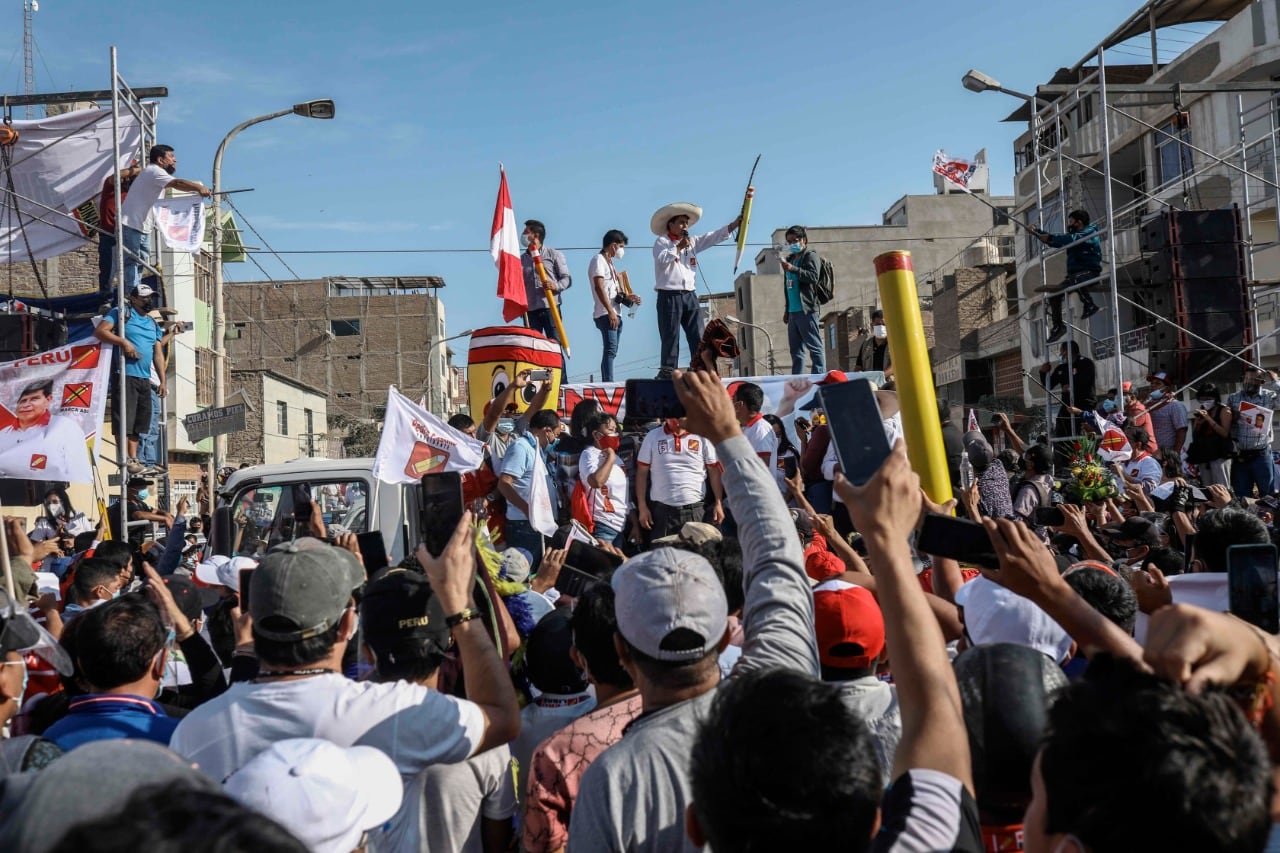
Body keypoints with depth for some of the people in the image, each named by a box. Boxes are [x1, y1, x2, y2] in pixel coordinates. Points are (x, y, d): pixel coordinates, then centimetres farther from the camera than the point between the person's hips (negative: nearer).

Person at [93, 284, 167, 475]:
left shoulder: (153, 324, 22)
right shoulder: (121, 313, 3)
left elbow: (158, 353, 20)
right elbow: (99, 331, -7)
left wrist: (163, 381, 14)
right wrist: (123, 342, -19)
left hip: (145, 379, 7)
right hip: (126, 375, -7)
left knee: (139, 422, 8)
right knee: (125, 419, -9)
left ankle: (134, 459, 13)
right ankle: (123, 459, -6)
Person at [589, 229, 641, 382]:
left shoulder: (609, 262, 24)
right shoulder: (599, 259, -5)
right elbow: (599, 287, -16)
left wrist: (625, 297, 13)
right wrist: (610, 312, -21)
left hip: (614, 314, 10)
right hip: (605, 314, -10)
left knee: (611, 351, 8)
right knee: (610, 350, -18)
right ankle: (608, 384, -24)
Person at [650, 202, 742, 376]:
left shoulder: (692, 242, 17)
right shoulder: (662, 241, 1)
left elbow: (714, 237, 9)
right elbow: (662, 259, -18)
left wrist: (734, 225, 0)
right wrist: (678, 247, -13)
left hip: (690, 295, 6)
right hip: (669, 296, -6)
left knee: (698, 335, 1)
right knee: (670, 335, -4)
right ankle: (668, 370, -1)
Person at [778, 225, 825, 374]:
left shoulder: (811, 256, 0)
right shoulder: (790, 259, 22)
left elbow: (813, 276, -17)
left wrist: (793, 269, -28)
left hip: (806, 310, -8)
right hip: (793, 311, 8)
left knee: (815, 347, -9)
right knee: (795, 349, 9)